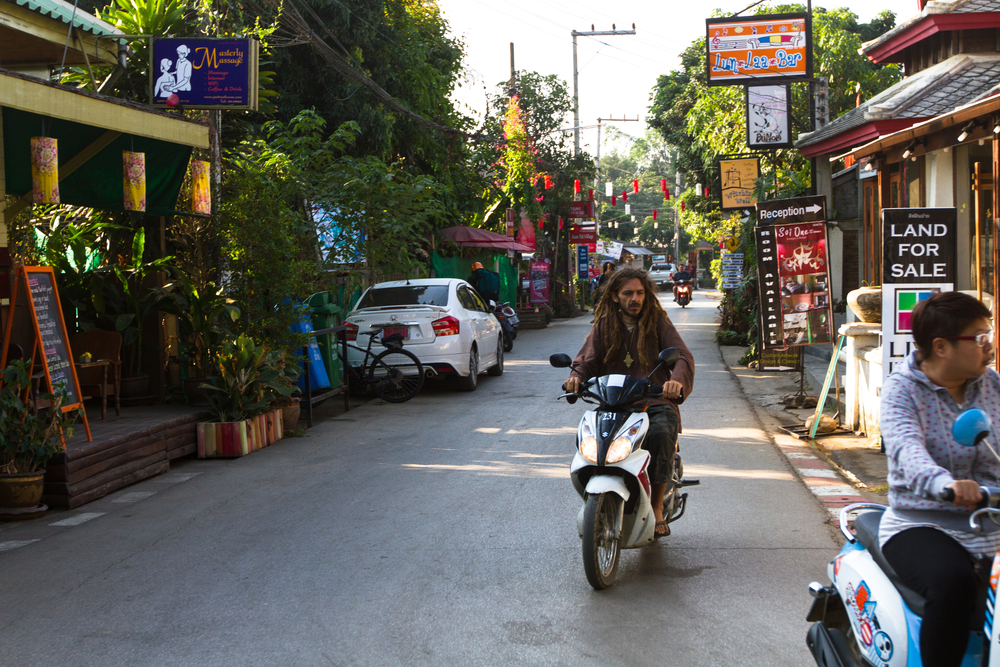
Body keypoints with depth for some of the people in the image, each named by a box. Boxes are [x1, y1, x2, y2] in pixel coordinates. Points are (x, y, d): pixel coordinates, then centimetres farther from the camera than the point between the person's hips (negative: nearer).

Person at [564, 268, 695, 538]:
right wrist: (576, 377, -19)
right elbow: (587, 359, 6)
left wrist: (677, 379, -27)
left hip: (654, 402, -1)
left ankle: (657, 508, -22)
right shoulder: (603, 326, 14)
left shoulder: (658, 322, 8)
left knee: (661, 433, -35)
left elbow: (683, 356, -4)